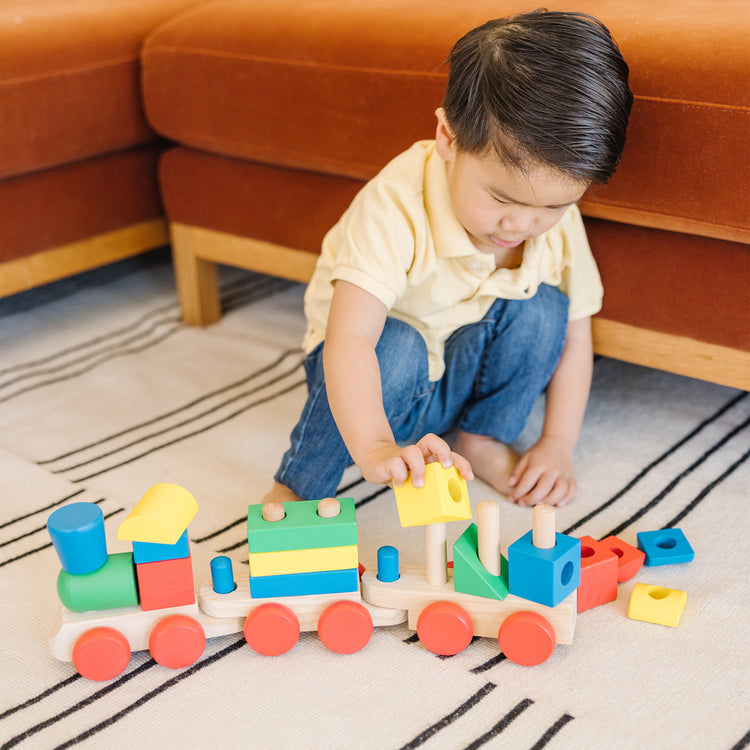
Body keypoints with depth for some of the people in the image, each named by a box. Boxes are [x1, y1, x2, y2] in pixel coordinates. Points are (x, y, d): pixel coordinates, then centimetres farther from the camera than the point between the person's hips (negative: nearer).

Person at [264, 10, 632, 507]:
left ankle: (480, 440, 0)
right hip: (380, 373, -4)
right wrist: (375, 449, -57)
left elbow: (574, 337, -3)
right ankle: (298, 484, -18)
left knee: (540, 310, -20)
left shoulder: (558, 222, -16)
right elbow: (349, 337, -44)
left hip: (465, 375, 4)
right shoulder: (396, 207, -34)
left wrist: (558, 445, -10)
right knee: (398, 351, -36)